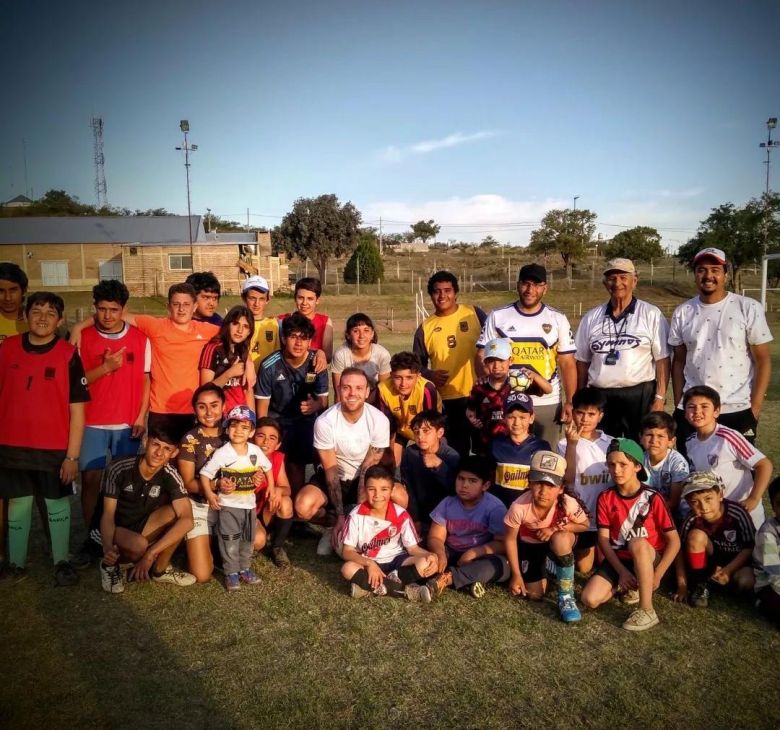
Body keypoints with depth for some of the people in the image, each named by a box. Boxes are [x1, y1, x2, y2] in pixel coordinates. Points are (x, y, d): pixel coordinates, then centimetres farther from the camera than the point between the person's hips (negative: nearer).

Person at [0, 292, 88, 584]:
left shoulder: (68, 354, -9)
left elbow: (77, 410, -8)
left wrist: (72, 455, -10)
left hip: (54, 449, -2)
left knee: (57, 504, 12)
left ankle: (61, 561, 26)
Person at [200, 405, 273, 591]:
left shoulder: (256, 451, -6)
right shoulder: (221, 453, -17)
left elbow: (267, 468, 11)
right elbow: (205, 474, -12)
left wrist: (271, 487, 10)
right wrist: (210, 495, -18)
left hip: (249, 504, 4)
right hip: (228, 506, -4)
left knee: (248, 540, 16)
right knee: (230, 541, 1)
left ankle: (245, 568, 31)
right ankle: (231, 572, 15)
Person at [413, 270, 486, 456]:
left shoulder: (474, 314, 0)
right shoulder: (425, 328, 3)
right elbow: (418, 363, 10)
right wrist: (430, 375, -9)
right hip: (448, 400, 1)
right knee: (457, 451, 12)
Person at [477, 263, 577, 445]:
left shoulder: (558, 319, 5)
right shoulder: (497, 317, 2)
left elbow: (567, 363, 5)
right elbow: (483, 357, 1)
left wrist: (570, 402, -4)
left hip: (548, 404, 1)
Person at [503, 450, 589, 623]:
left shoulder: (568, 504, -33)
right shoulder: (519, 507, -33)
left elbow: (584, 525, -10)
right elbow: (510, 539, -15)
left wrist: (556, 528, -26)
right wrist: (516, 575, -10)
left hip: (560, 542, -1)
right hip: (530, 545, 1)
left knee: (560, 539, -36)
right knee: (535, 595, -4)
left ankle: (566, 596, -17)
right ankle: (542, 570, 32)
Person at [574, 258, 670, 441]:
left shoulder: (651, 314, 0)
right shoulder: (591, 317, 9)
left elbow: (662, 360, -4)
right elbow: (582, 362, 12)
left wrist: (660, 398, -10)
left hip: (641, 395, -3)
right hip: (600, 397, 3)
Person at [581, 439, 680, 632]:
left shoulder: (652, 498, -13)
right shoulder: (605, 498, -4)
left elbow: (674, 541, -12)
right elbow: (603, 539, -5)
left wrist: (656, 576, -17)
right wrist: (621, 571, -15)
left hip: (650, 559, -4)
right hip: (618, 559, 4)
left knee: (637, 543, -39)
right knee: (590, 599, -17)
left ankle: (647, 610, -26)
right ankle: (630, 586, 12)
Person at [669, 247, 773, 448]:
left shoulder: (749, 308, -4)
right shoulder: (682, 312, 5)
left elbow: (763, 360, -3)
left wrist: (755, 408, -8)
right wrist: (678, 406, 5)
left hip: (737, 411, -2)